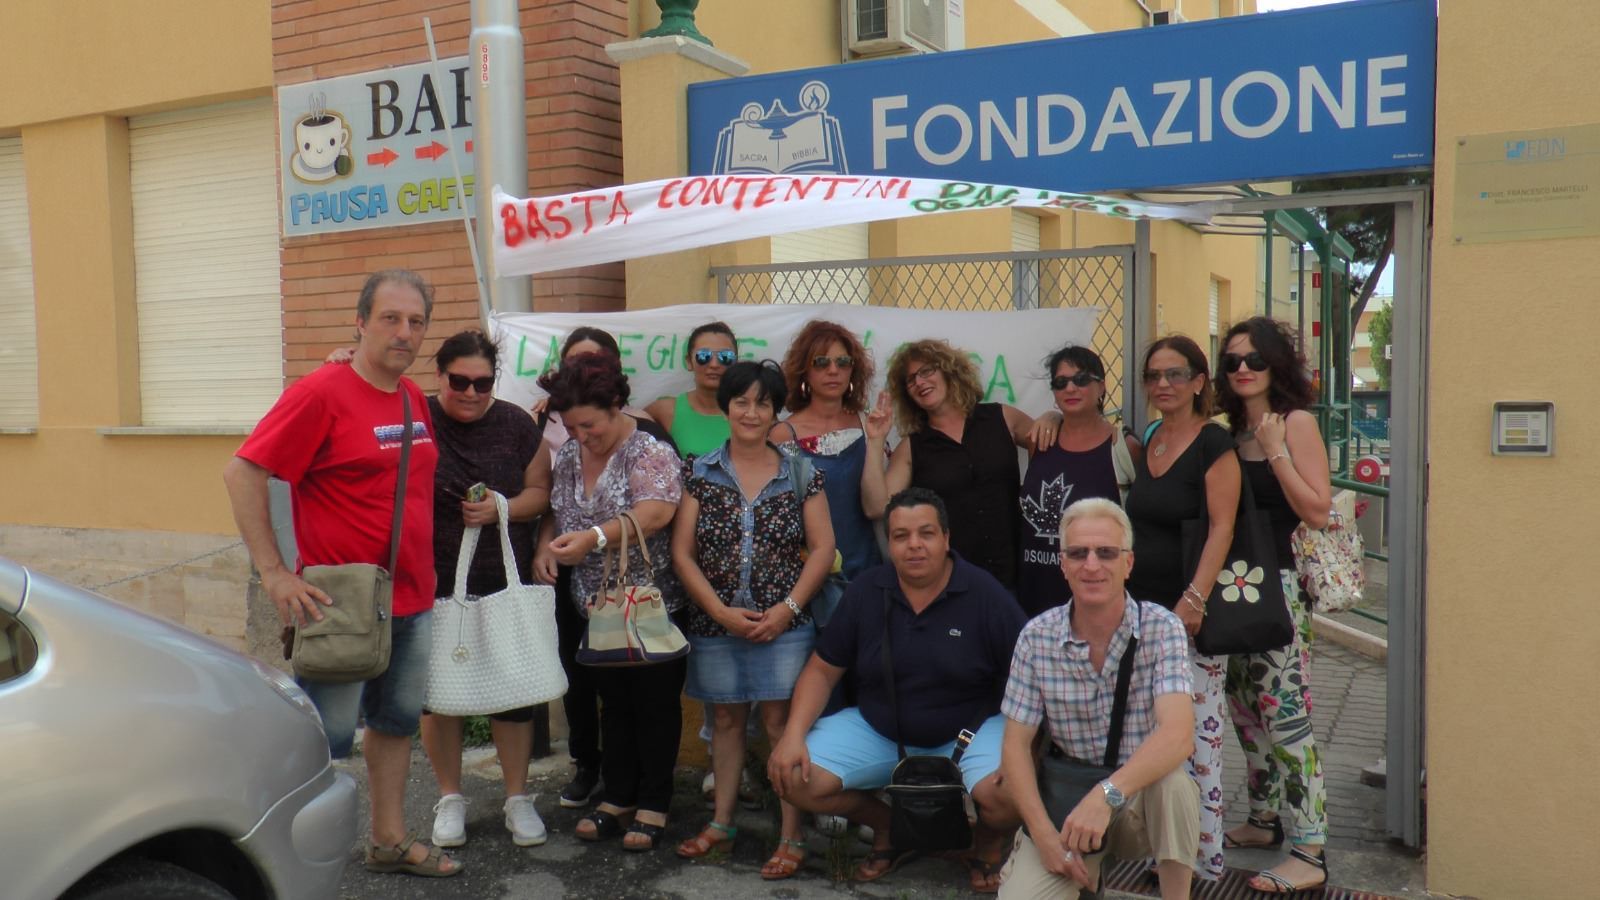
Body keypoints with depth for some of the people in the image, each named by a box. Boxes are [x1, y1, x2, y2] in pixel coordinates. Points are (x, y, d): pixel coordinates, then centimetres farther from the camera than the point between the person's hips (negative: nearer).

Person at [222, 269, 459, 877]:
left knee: (396, 723, 18)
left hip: (412, 600, 8)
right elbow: (241, 474, -17)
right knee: (325, 740, 2)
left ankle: (389, 840, 34)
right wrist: (274, 573, -20)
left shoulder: (414, 398, 8)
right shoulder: (321, 393, -15)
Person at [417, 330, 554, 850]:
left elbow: (540, 492, 6)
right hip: (435, 584, -1)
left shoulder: (516, 426, 3)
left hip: (504, 584, 1)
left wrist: (502, 508, -12)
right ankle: (450, 798, 27)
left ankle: (518, 798, 22)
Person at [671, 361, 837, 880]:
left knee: (781, 721, -3)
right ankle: (722, 822, 28)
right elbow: (682, 553, 1)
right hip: (715, 622, 2)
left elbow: (822, 547, 0)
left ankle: (792, 837, 6)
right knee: (726, 718, 13)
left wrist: (788, 608, -10)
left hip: (783, 622, -2)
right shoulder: (700, 473, 3)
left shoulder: (800, 473, 2)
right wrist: (722, 612, -8)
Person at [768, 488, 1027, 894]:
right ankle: (888, 828, 14)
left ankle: (989, 843, 8)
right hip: (878, 732, 3)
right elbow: (822, 670, 3)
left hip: (969, 732, -3)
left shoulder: (985, 594, -11)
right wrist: (793, 734, -12)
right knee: (794, 780, -16)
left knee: (1006, 795, -33)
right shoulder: (864, 592, -1)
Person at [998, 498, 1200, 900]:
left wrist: (1108, 794, -40)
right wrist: (1043, 832, -16)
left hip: (1143, 794, -1)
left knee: (1173, 783, -34)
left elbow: (1178, 735, -26)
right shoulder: (1036, 637, -7)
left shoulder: (1162, 629, -13)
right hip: (1065, 804, 2)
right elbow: (1015, 746, -4)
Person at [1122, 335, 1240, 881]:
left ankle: (1204, 854, 7)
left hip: (1189, 611, -7)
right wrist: (1122, 591, 15)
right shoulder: (1146, 442, 12)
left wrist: (1194, 599, -22)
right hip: (1141, 606, 7)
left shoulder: (1213, 444, -8)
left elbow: (1221, 529, -14)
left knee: (1196, 731, -5)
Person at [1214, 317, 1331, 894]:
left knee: (1284, 717, -7)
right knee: (1244, 710, 15)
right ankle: (1264, 820, 30)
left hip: (1279, 585, -8)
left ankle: (1309, 854, 0)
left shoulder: (1296, 423, -8)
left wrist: (1276, 453, -20)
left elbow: (1318, 511, -16)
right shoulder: (1232, 432, 11)